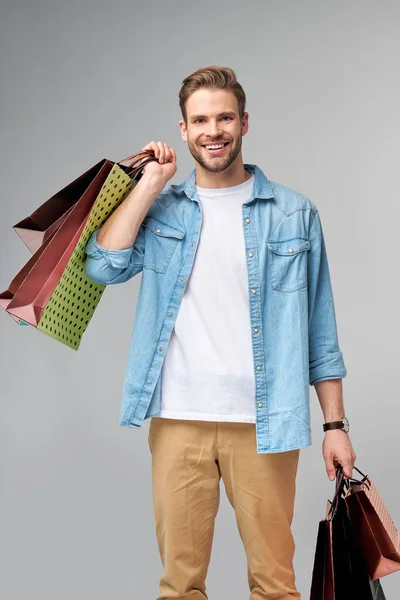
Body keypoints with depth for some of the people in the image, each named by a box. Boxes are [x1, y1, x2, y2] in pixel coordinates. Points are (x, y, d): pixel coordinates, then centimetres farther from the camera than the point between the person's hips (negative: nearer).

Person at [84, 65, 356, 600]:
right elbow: (103, 266, -9)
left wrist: (335, 424, 2)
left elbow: (319, 329, 6)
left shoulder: (294, 214, 5)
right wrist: (151, 183, -4)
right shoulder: (162, 210, 9)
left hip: (262, 422, -1)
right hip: (177, 420, 1)